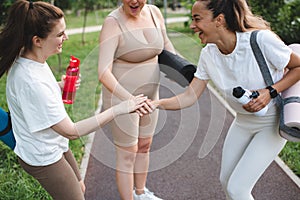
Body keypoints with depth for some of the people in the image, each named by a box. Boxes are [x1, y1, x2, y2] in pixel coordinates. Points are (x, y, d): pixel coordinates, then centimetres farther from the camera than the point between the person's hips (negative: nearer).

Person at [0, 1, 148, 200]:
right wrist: (117, 110, -28)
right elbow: (71, 131, -30)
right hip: (43, 157, -9)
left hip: (55, 144, 9)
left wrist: (60, 86, -5)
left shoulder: (28, 59, -8)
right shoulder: (30, 82, -36)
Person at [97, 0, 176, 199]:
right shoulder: (113, 22, -22)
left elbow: (166, 43, 16)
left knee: (144, 146, 22)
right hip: (121, 96, -7)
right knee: (127, 155, 5)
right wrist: (128, 99, -45)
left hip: (149, 94, 7)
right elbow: (104, 72, -32)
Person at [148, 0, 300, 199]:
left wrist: (270, 92, -28)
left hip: (272, 123, -6)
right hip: (243, 121, 6)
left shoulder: (261, 39, -29)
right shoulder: (208, 54, -11)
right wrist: (157, 103, -27)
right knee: (226, 181, 16)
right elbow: (190, 97, -11)